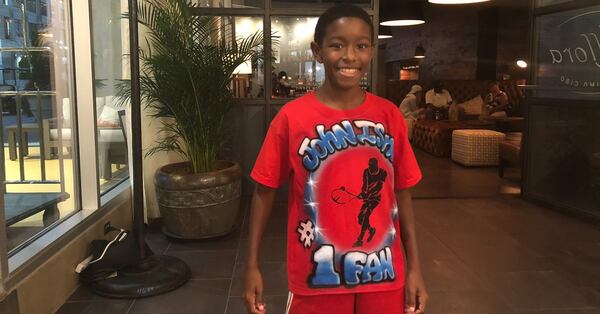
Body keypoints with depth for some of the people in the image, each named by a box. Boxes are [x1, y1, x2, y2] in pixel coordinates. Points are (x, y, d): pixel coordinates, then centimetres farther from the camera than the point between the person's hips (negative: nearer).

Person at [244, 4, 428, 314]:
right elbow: (265, 190, -3)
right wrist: (252, 265, -4)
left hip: (383, 275, 2)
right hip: (317, 276, -2)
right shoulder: (292, 117, -10)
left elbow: (401, 193, 3)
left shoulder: (389, 115, -3)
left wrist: (414, 266, 3)